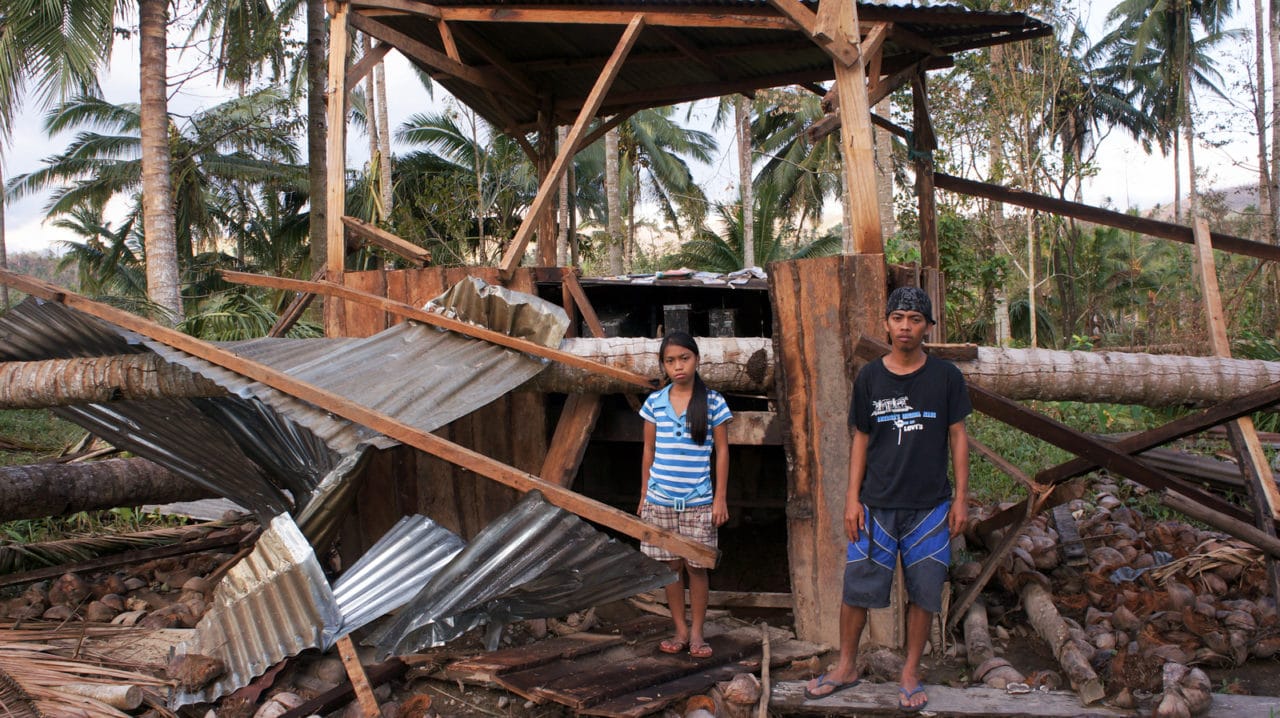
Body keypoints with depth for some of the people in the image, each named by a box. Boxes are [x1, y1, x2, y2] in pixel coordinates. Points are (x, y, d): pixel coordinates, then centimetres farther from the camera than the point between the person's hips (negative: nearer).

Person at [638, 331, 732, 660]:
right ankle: (680, 630, 19)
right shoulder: (654, 402, 4)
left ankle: (697, 632, 16)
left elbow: (722, 451, 1)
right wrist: (644, 493, 10)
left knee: (697, 567, 3)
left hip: (698, 500, -2)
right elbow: (649, 451, 11)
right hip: (660, 499, 2)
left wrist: (720, 497, -2)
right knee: (670, 566, 8)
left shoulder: (713, 402, -3)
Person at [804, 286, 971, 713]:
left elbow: (957, 437, 5)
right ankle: (846, 667, 21)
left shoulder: (946, 377, 0)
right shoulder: (870, 378, 2)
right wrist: (852, 497, 1)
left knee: (923, 593, 5)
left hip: (930, 505, 0)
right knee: (856, 587, 3)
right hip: (876, 504, 0)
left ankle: (910, 673, 22)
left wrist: (961, 497, 1)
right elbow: (861, 440, 7)